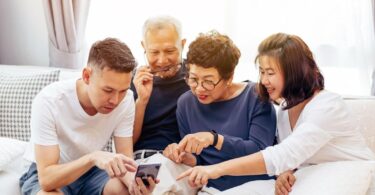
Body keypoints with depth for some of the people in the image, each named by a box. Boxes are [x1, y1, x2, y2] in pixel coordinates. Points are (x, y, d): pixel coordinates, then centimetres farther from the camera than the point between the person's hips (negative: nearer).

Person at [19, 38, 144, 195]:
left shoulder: (126, 99, -18)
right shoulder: (49, 101, -28)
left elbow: (125, 160, -14)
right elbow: (46, 179, -30)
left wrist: (135, 181, -37)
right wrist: (92, 157, -45)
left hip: (91, 171, 2)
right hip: (46, 174, -2)